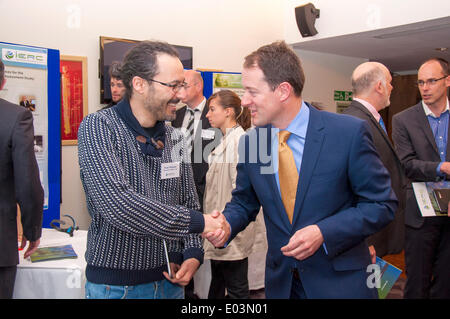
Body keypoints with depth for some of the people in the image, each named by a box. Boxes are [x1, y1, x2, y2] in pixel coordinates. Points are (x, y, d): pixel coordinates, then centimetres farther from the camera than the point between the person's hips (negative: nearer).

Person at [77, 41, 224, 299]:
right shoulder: (99, 128, -14)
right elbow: (116, 204, -28)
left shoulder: (175, 139, 4)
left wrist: (193, 254, -6)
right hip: (115, 284, -5)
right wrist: (198, 222, -23)